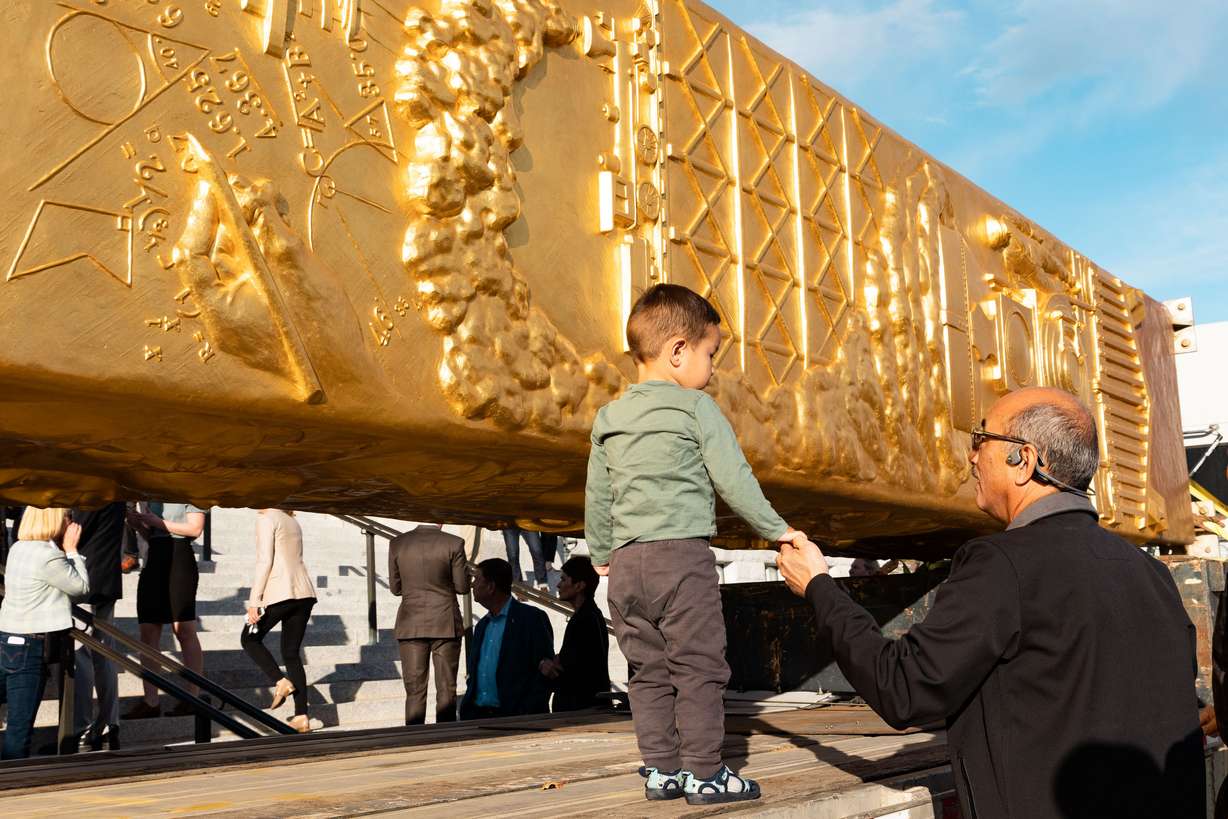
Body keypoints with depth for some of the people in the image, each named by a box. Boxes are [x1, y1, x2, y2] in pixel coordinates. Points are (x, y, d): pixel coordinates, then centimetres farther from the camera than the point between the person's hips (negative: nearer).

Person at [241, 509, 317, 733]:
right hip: (304, 592, 7)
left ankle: (280, 681, -4)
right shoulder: (293, 522, 20)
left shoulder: (266, 519, -3)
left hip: (280, 593, -7)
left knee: (250, 639, 15)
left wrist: (254, 600, -12)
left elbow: (264, 561, -12)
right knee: (291, 653, 9)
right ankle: (301, 716, 2)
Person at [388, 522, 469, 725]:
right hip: (445, 624, -2)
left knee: (414, 691, 6)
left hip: (411, 625, 2)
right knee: (446, 690, 7)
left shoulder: (397, 543, -2)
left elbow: (395, 588, 6)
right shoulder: (454, 544, -10)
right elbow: (462, 586, -4)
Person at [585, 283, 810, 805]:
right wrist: (776, 529, 2)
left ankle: (660, 770, 14)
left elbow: (597, 497, 16)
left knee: (648, 671, 11)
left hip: (627, 562, 6)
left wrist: (601, 555, 27)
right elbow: (733, 479, -7)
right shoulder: (695, 407, -4)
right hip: (682, 553, -6)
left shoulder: (608, 419, 14)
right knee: (699, 666, 0)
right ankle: (703, 773, 2)